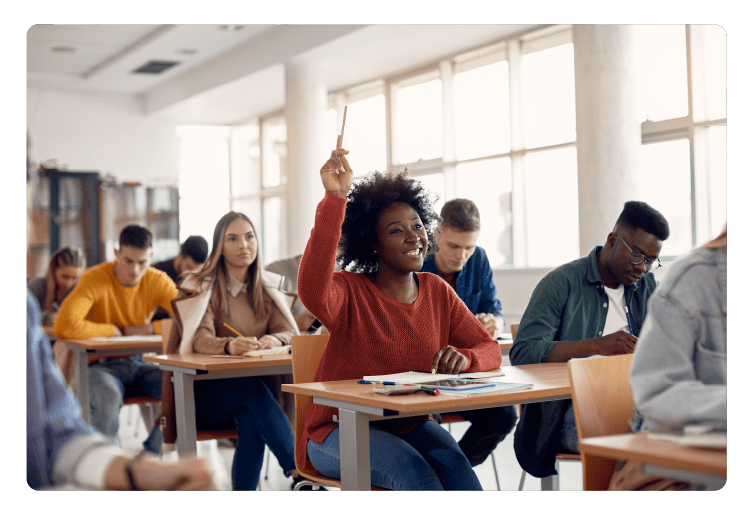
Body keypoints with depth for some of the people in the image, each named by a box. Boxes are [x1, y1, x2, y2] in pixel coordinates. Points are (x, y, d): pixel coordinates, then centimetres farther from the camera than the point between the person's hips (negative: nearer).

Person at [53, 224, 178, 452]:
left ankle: (151, 453, -1)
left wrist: (147, 328, -17)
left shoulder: (158, 281, -2)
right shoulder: (95, 279, -15)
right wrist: (115, 330, -18)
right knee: (108, 397, -38)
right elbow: (64, 326, -29)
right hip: (100, 364, -4)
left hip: (138, 363, 4)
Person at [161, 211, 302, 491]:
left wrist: (274, 340, -30)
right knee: (252, 387, -35)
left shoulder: (265, 294, 14)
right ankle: (301, 473, -37)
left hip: (249, 395, 3)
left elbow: (291, 333, -4)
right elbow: (199, 339, -19)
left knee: (252, 420, -34)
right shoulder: (202, 287, -1)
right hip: (201, 396, -3)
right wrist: (229, 345, -43)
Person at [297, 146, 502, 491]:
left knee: (452, 459, -28)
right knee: (412, 466, -31)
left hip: (408, 425, 4)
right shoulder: (350, 292, -11)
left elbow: (489, 350, 5)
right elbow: (313, 292, -36)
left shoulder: (437, 292, 5)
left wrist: (464, 359, -21)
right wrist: (334, 199, -41)